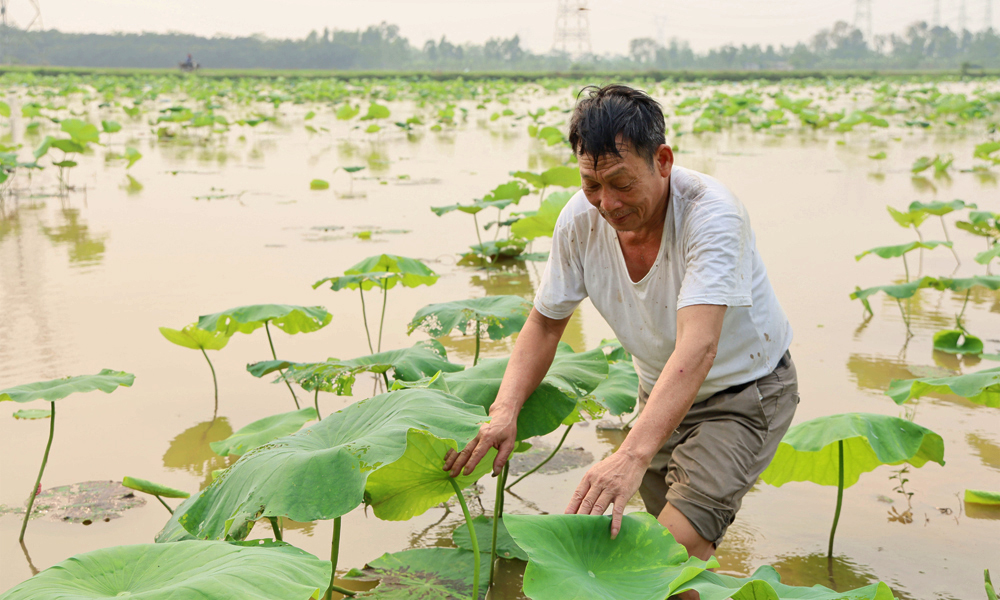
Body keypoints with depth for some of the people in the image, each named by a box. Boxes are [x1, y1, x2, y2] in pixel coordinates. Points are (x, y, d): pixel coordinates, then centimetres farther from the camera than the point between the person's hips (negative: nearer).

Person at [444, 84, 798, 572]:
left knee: (678, 547, -20)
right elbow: (545, 323, -4)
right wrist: (504, 411, -22)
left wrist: (633, 455, -57)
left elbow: (698, 347, -44)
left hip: (744, 391, -5)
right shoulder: (581, 219, -16)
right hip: (661, 393, 5)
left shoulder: (711, 215, -32)